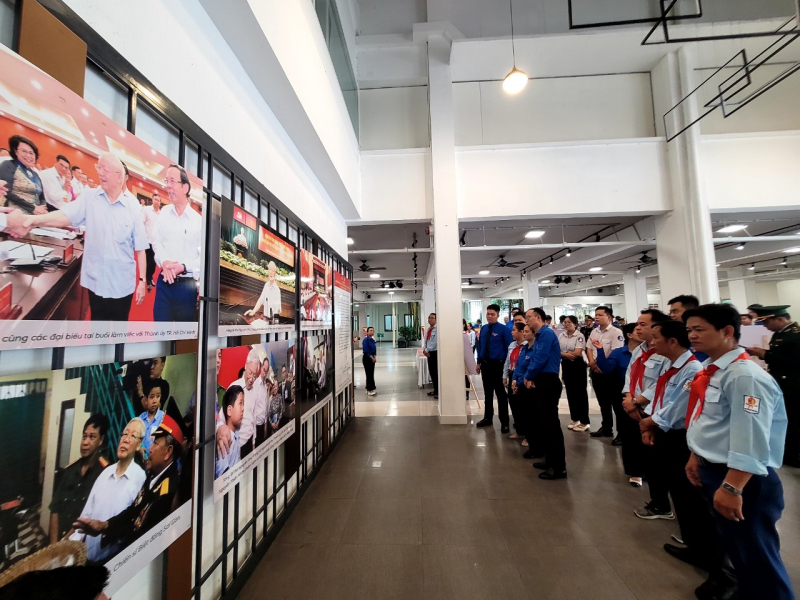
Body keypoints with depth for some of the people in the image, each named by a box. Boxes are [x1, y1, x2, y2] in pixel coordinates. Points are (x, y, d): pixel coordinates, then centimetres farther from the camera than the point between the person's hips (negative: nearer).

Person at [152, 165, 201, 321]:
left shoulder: (198, 219, -6)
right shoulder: (164, 213, 6)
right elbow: (156, 241, 4)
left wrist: (184, 267, -21)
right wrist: (164, 262, -14)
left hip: (187, 284, -3)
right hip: (164, 281, 3)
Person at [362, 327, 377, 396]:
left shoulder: (372, 339, 10)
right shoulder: (366, 340, -15)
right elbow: (366, 350, -20)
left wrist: (375, 357, 2)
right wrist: (372, 357, -15)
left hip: (372, 358, 8)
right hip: (367, 358, -8)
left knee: (371, 374, 12)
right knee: (369, 374, -4)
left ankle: (370, 389, 21)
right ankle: (370, 390, 2)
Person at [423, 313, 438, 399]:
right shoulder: (429, 329, 12)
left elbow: (435, 342, -19)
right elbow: (426, 340, 14)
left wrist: (427, 350, -15)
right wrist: (424, 349, -1)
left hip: (435, 352, -8)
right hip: (429, 353, 8)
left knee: (436, 372, -2)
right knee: (431, 371, 13)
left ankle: (439, 391, 8)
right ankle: (435, 389, 26)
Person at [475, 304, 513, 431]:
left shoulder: (504, 329, -10)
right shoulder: (483, 329, 8)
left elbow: (509, 348, -9)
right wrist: (479, 362, 9)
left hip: (497, 365, -6)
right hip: (485, 364, 6)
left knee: (500, 394, 4)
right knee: (487, 392, 17)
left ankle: (504, 422, 16)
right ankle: (488, 418, 31)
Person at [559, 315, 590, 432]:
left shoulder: (579, 336, -11)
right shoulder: (561, 335, 6)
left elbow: (577, 353, -19)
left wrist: (562, 353, -10)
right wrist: (566, 355, -13)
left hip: (577, 365, -6)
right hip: (566, 365, 6)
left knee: (581, 393, 1)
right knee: (570, 392, 13)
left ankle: (584, 422, 10)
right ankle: (575, 419, 25)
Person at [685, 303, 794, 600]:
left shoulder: (745, 376, -23)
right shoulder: (710, 371, 5)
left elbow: (750, 442, -27)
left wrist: (732, 488, -26)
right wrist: (696, 457, 16)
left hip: (742, 480, -9)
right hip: (713, 471, 9)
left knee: (756, 555, 8)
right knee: (737, 549, 25)